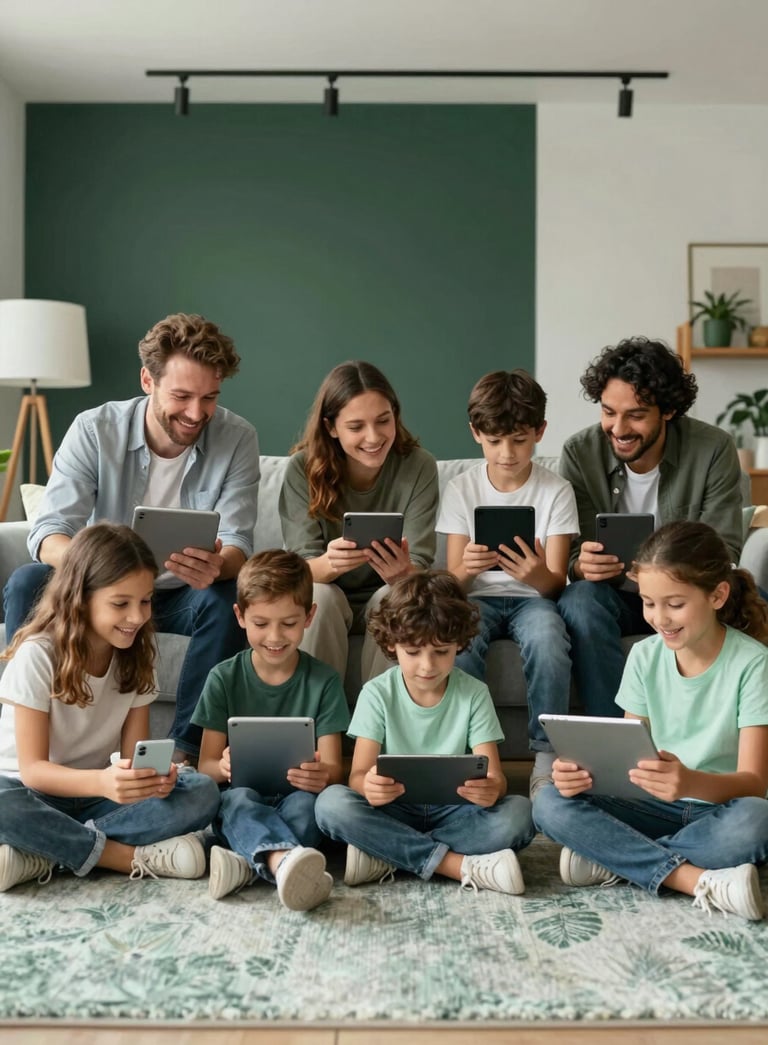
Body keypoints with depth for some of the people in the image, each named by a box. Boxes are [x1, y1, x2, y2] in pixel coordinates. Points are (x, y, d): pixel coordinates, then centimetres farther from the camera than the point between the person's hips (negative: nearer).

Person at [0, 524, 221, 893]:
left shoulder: (136, 658, -1)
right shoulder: (37, 655, -16)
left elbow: (134, 752, -4)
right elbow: (32, 768, -19)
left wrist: (151, 777, -30)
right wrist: (102, 781, -40)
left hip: (96, 795, 5)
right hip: (32, 793, -4)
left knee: (202, 794, -22)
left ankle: (44, 854, -25)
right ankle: (135, 858, -25)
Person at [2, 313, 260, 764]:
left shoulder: (238, 439, -13)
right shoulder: (94, 430, -13)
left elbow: (238, 543, -18)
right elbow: (48, 532, -21)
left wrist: (218, 567, -45)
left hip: (183, 596, 0)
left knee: (225, 599, -33)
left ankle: (188, 748, -22)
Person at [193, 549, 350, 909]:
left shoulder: (323, 680, 2)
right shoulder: (223, 679, 3)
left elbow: (332, 767, -2)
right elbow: (206, 764, 0)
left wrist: (322, 775, -29)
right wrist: (223, 767, -26)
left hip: (294, 795, 1)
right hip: (239, 797, -1)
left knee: (306, 801, -34)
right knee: (239, 799, -36)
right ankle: (285, 861, -64)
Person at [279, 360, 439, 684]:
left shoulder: (419, 467, -15)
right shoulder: (303, 468, -15)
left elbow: (419, 567, -19)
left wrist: (403, 573, -44)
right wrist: (329, 563, -42)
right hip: (325, 604, 0)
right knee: (319, 595, -31)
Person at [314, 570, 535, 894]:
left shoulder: (474, 694, -3)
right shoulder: (377, 694, -5)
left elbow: (494, 774, -10)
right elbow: (358, 775, -12)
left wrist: (492, 788, -36)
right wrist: (369, 786, -38)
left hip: (452, 812, 1)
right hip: (393, 810, 0)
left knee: (518, 813, -28)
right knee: (331, 802, -29)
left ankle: (386, 856, -23)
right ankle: (461, 866, -28)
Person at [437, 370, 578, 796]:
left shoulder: (556, 491, -3)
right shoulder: (460, 490, 0)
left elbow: (555, 584, -7)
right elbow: (452, 581, -3)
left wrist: (537, 575, -33)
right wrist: (466, 568, -29)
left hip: (533, 597, -1)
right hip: (478, 597, 1)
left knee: (547, 638, -35)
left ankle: (547, 754, -17)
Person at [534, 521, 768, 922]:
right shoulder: (644, 656, -2)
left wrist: (692, 783, -41)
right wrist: (585, 770, -24)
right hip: (657, 806, 3)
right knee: (550, 804, -21)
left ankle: (613, 859, -21)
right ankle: (701, 881, -30)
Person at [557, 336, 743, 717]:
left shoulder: (714, 450, -11)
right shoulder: (580, 453, -9)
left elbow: (723, 553, -10)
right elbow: (575, 558, -7)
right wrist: (583, 566, -34)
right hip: (616, 599, 0)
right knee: (580, 598, -33)